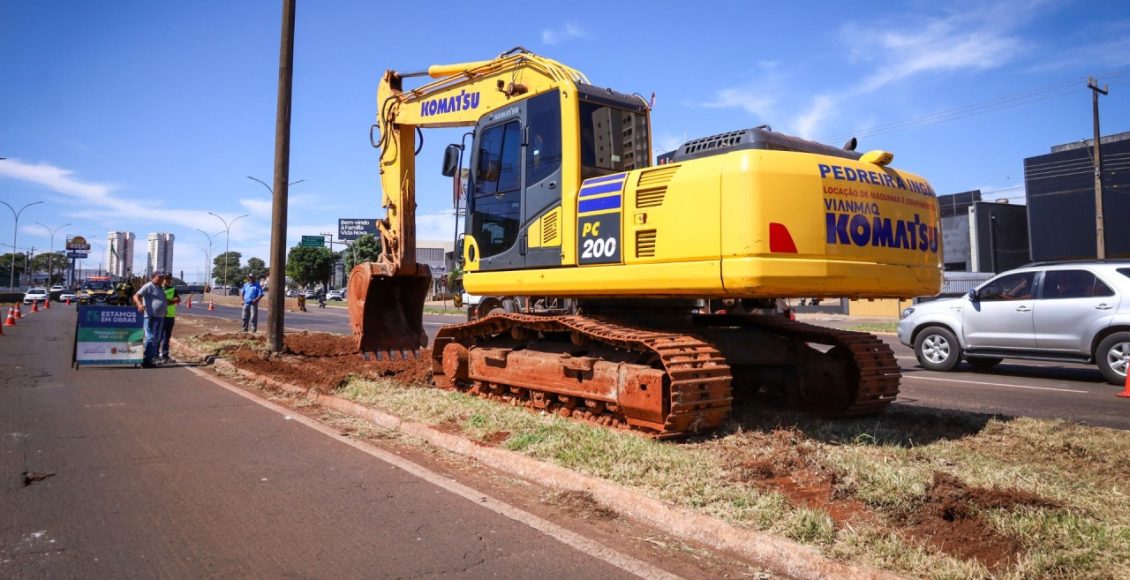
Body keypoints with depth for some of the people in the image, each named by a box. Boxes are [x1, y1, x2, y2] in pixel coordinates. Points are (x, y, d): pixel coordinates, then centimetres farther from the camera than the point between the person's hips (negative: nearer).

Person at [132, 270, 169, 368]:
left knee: (156, 339, 12)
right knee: (150, 338, -11)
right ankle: (145, 361, -8)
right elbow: (136, 296, -13)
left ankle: (150, 359, 19)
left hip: (160, 317, 9)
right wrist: (139, 304, -30)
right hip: (151, 317, -9)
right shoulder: (148, 286, -4)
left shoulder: (161, 289, 22)